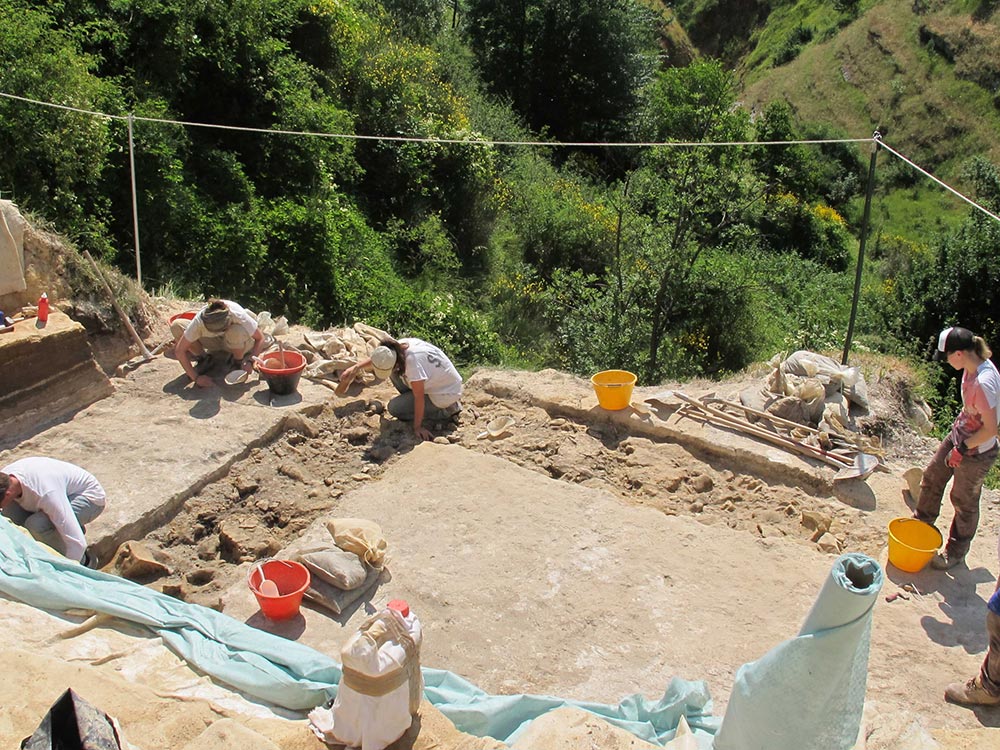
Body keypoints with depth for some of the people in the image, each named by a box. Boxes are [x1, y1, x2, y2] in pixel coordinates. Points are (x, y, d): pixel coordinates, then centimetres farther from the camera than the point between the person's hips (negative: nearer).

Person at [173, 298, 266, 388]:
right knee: (176, 326, -22)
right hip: (213, 342, 2)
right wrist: (196, 377, -33)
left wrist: (250, 361, -37)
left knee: (237, 331, -39)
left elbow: (260, 338, -23)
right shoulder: (199, 321, -32)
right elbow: (179, 350, -28)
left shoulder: (239, 316, -35)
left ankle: (238, 362, -9)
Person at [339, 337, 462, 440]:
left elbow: (419, 397, -28)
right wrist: (356, 367, 1)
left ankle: (446, 411, -2)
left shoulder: (413, 360, -36)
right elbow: (377, 357, 11)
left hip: (447, 394, -8)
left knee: (394, 408, -8)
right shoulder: (398, 346, -13)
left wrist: (417, 427, -20)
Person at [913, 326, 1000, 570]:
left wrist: (962, 448, -18)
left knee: (964, 502, 11)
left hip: (976, 452, -8)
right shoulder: (973, 366, -7)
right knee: (932, 477, 21)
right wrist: (957, 440, 13)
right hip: (960, 436, 8)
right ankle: (921, 524, 44)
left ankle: (956, 553, 33)